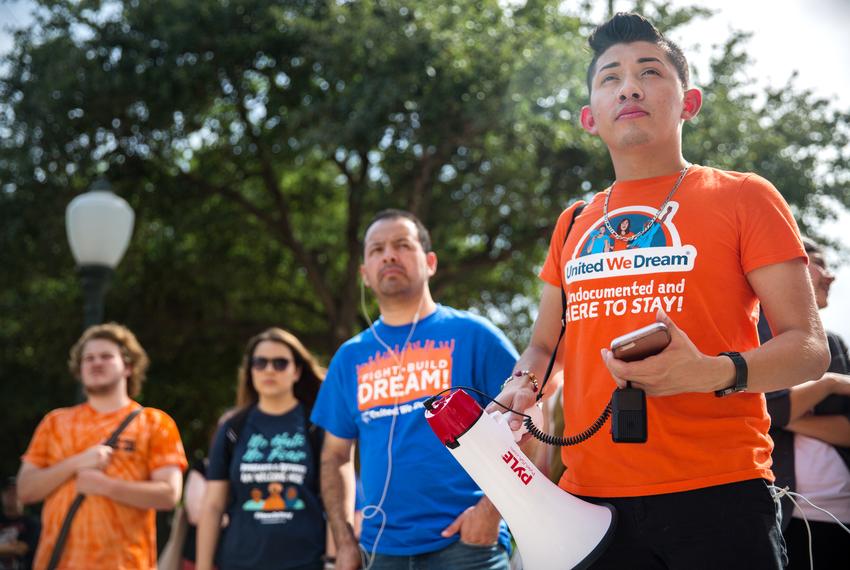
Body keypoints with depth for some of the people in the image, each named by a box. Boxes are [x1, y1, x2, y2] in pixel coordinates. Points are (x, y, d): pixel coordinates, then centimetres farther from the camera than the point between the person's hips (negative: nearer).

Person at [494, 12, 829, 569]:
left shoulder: (743, 198, 2)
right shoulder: (573, 225, 15)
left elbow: (809, 347, -3)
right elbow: (544, 346, 25)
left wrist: (713, 373, -22)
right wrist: (521, 387, 2)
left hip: (717, 496, -4)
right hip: (591, 497, 4)